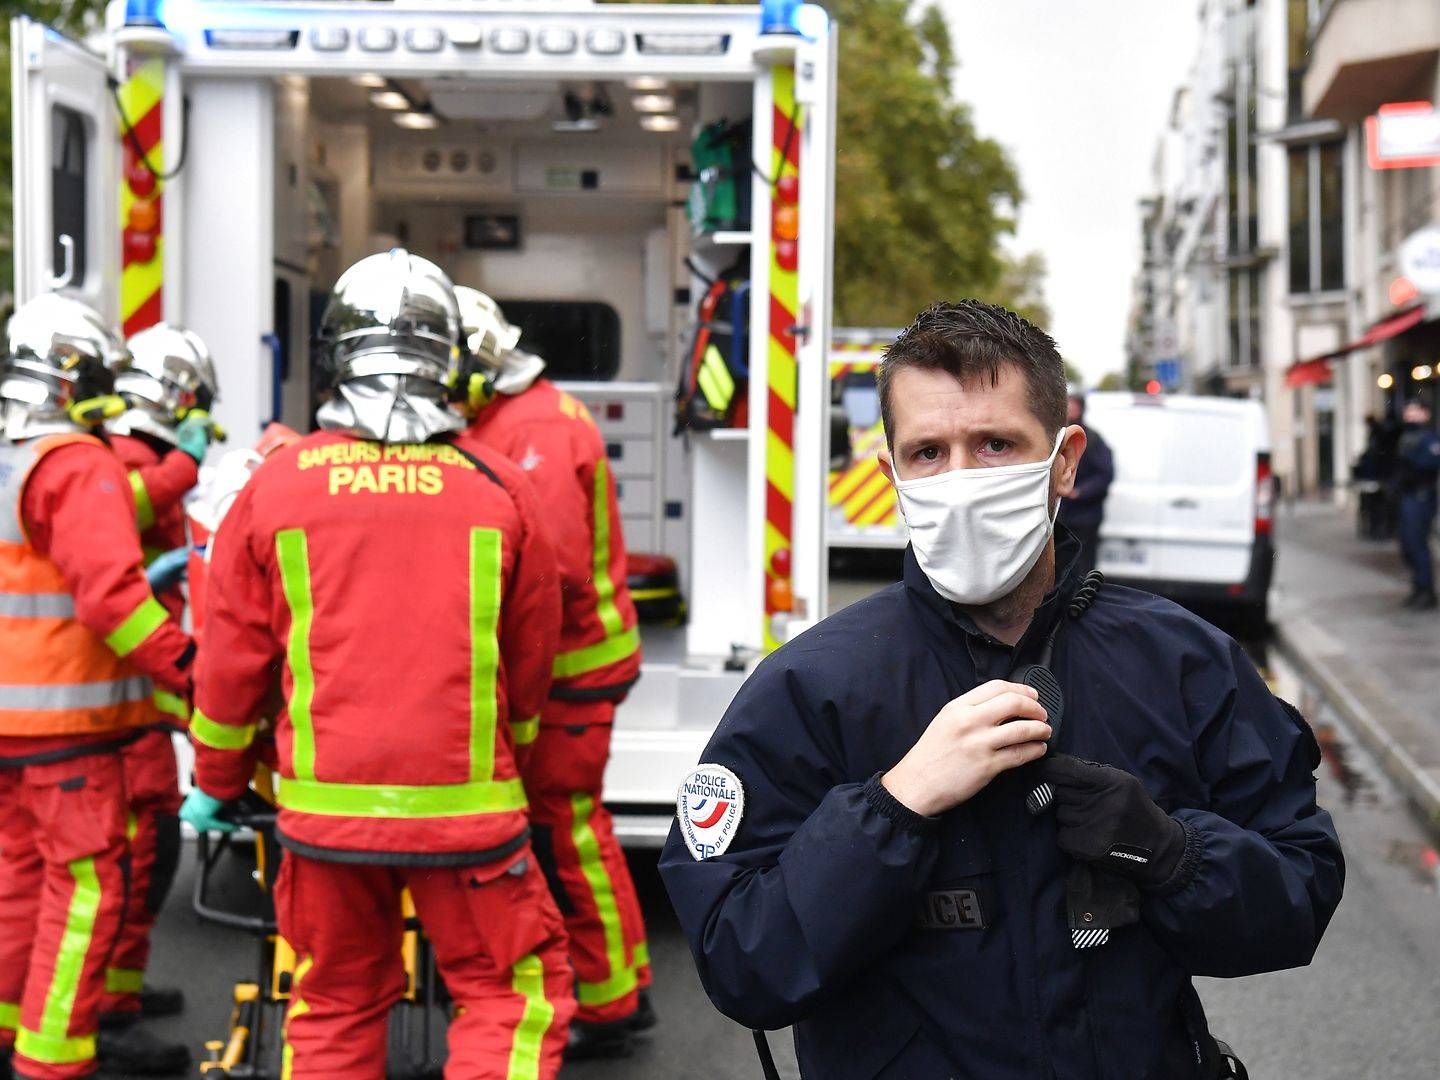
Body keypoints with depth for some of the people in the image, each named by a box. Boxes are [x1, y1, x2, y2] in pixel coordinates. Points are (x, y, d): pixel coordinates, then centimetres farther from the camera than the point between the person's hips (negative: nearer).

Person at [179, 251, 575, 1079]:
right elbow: (530, 666, 8)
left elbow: (233, 661, 4)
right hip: (465, 806, -2)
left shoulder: (276, 484, -2)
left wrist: (217, 782, 20)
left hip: (326, 803, 2)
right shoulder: (500, 489, -3)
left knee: (335, 1009, 18)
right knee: (512, 995, 11)